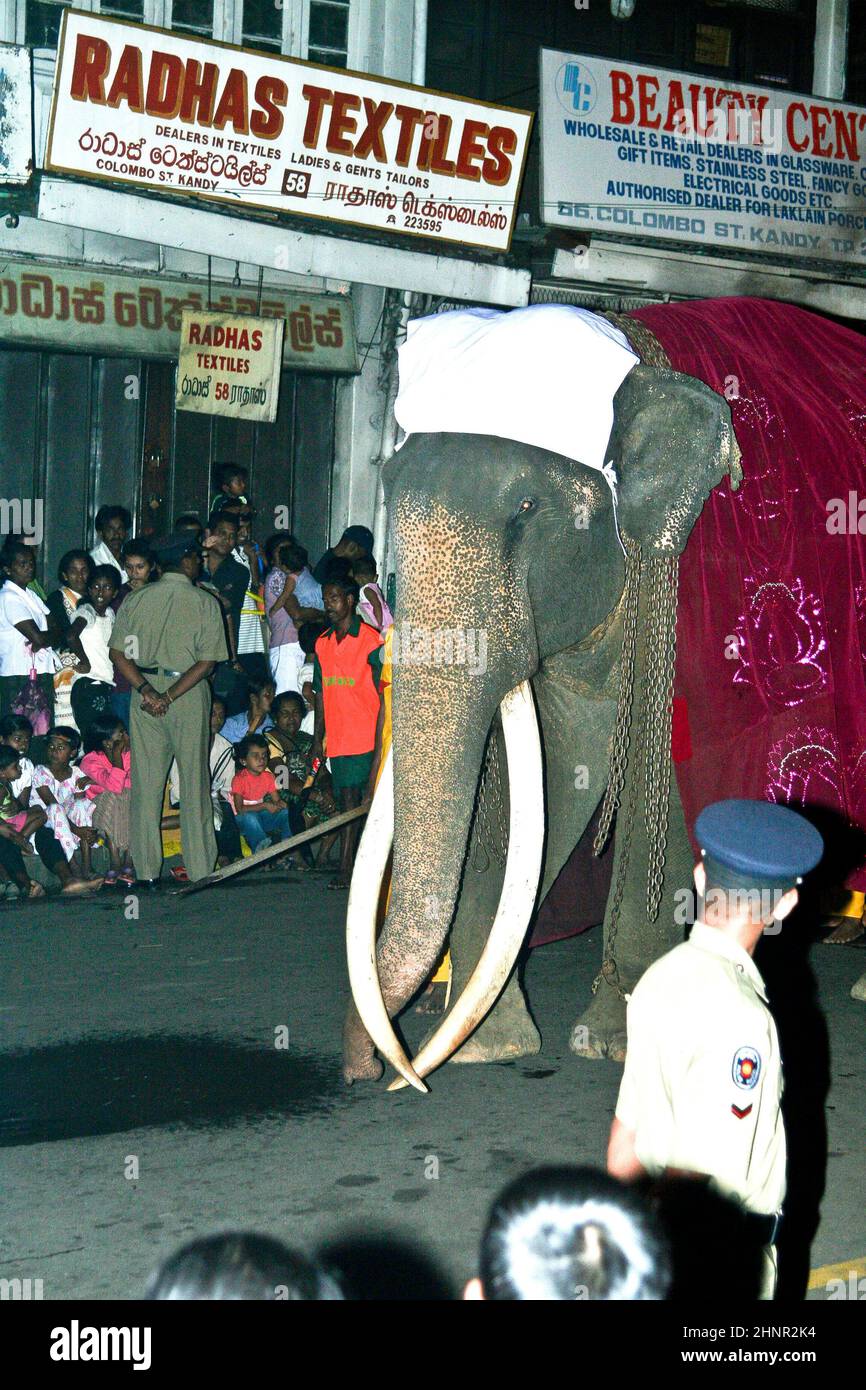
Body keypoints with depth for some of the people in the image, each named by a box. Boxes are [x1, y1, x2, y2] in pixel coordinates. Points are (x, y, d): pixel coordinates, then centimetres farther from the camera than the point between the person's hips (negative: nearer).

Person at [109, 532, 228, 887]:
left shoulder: (136, 600, 3)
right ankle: (200, 868, 8)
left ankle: (147, 870, 7)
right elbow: (207, 661, -12)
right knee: (194, 781, 5)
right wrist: (170, 696, -13)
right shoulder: (206, 603, -4)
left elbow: (118, 653, -5)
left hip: (144, 690, 2)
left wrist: (147, 690, -10)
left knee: (146, 781, 6)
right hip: (190, 695, -2)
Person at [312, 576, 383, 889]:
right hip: (338, 739, 6)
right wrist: (318, 740, 15)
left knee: (368, 801, -6)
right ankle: (346, 867, 9)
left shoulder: (371, 641, -7)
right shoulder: (323, 644, 13)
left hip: (366, 737, -6)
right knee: (347, 801, 7)